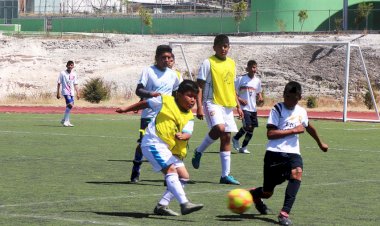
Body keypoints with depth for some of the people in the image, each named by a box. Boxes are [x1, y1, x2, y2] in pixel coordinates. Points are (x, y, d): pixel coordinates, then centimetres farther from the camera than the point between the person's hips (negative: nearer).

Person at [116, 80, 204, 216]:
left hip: (171, 149, 7)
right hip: (153, 143, -7)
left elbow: (187, 133, -8)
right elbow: (145, 103, 12)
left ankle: (162, 205, 8)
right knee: (171, 169, -23)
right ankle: (184, 204, -35)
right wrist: (126, 109, 21)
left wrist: (183, 136, -32)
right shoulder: (165, 101, -2)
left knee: (184, 176, 2)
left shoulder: (189, 117, 8)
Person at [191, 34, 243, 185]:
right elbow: (199, 86, -8)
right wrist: (199, 107, -16)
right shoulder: (208, 63, -6)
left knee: (226, 137, 4)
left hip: (228, 105, 6)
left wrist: (238, 106, 18)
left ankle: (225, 175, 7)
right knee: (219, 128, -29)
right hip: (213, 103, -6)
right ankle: (199, 151, -4)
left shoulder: (231, 63, 13)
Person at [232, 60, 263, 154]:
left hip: (253, 108, 6)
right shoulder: (241, 79, -6)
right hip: (244, 107, -6)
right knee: (248, 126, -18)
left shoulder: (257, 80, 9)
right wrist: (239, 99, -16)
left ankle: (243, 147, 16)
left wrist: (260, 97, 0)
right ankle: (236, 138, 8)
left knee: (251, 128, 4)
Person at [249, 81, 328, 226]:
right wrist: (294, 130, -15)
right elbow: (270, 133, -15)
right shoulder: (277, 110, -5)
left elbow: (309, 127, 34)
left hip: (292, 153, 4)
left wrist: (320, 143, 48)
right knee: (267, 193, 2)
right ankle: (252, 194, 41)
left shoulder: (301, 112, 13)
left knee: (297, 173, -31)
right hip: (275, 153, -4)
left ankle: (284, 213, -32)